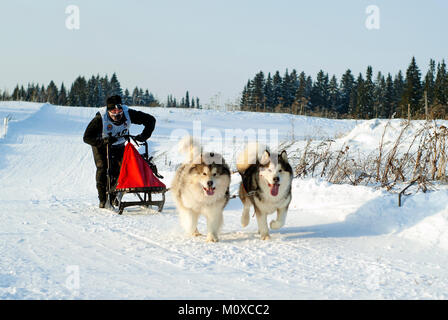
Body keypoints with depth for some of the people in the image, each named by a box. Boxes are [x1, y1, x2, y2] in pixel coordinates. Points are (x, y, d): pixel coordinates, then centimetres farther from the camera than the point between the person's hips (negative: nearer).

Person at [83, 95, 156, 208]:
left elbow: (150, 120, -18)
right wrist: (103, 141, -44)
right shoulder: (100, 118, -33)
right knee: (102, 169, -14)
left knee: (119, 169, -12)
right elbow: (87, 137, -31)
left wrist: (144, 135, -30)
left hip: (118, 145, 2)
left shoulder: (128, 114, -27)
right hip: (101, 146, -2)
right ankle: (103, 199, -7)